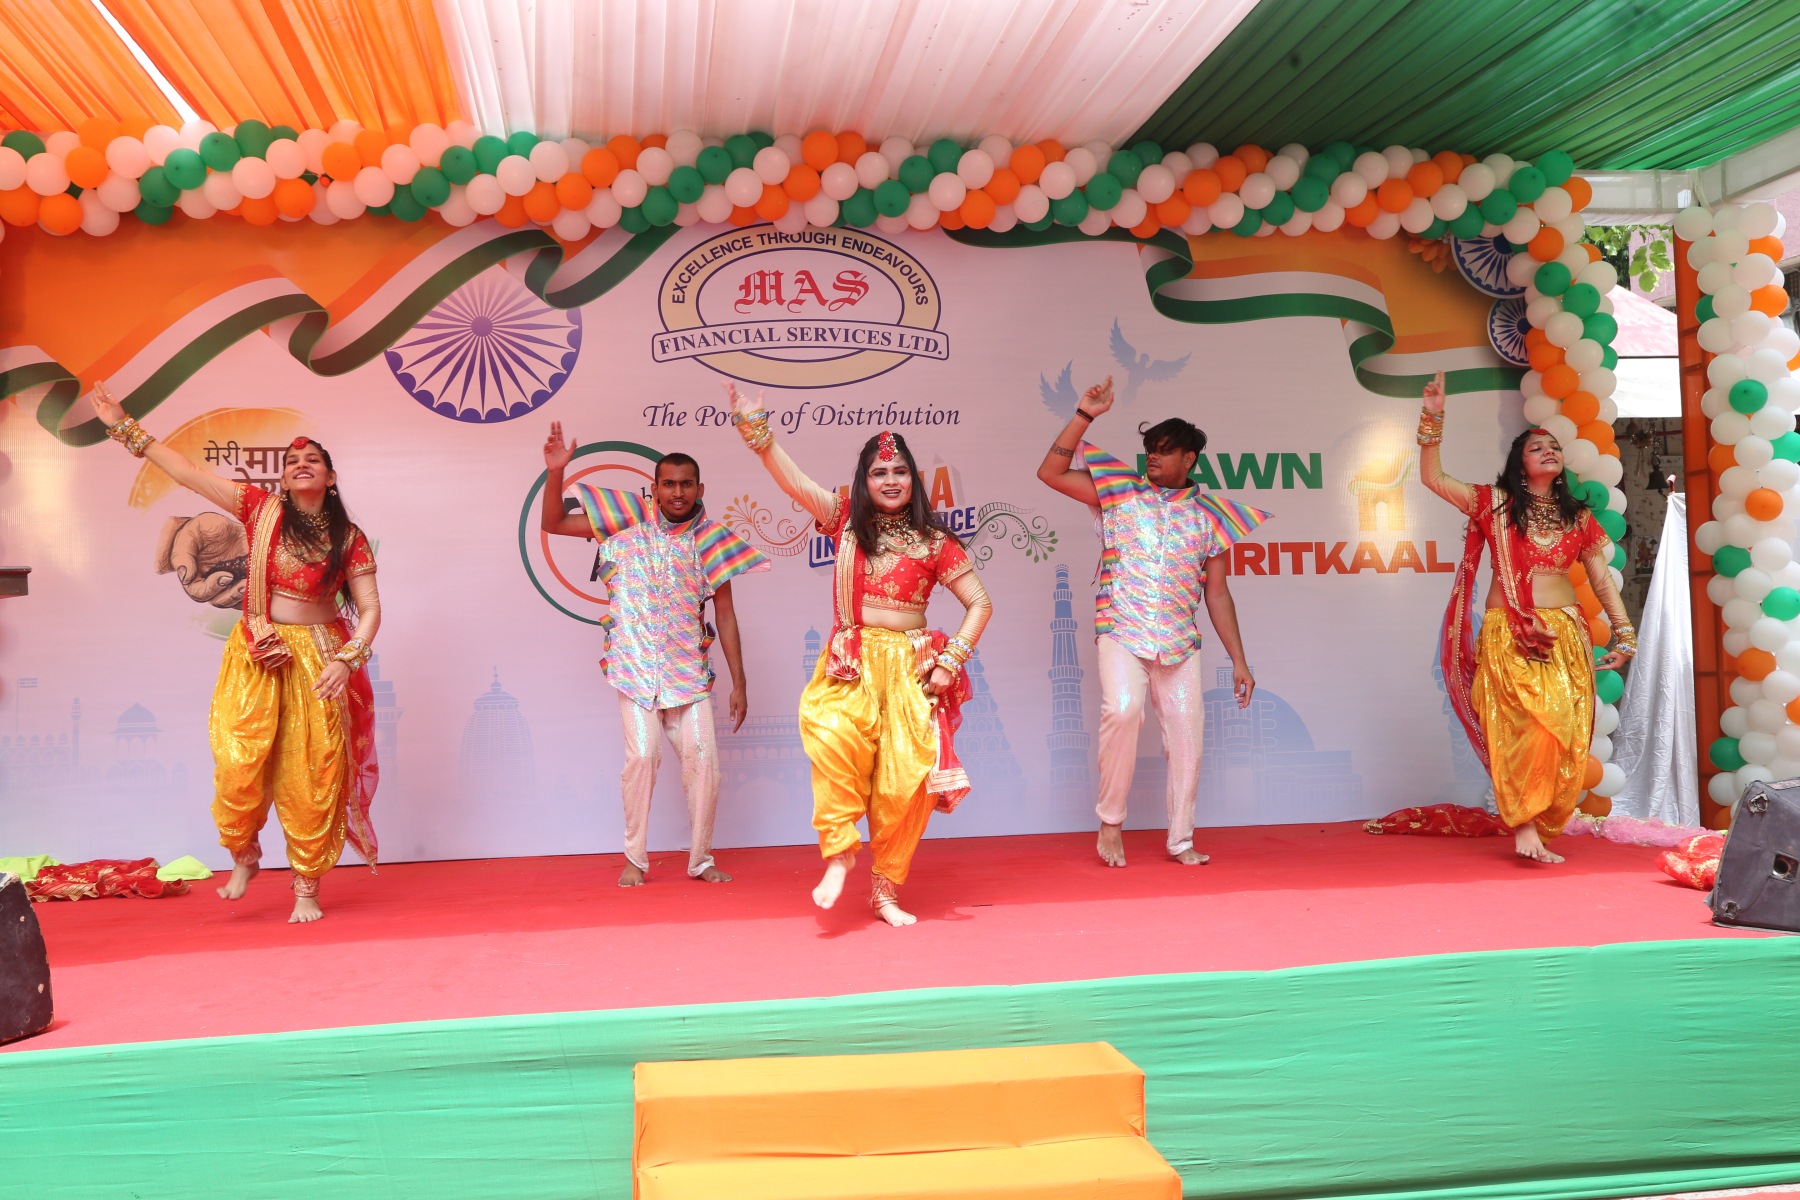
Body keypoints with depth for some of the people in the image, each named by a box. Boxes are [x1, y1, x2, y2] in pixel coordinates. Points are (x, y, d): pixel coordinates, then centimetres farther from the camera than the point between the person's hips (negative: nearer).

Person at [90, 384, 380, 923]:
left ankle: (308, 888, 9)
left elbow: (370, 610, -2)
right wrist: (124, 426, 2)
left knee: (310, 775, -2)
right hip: (256, 658, 1)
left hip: (318, 662, -1)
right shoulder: (261, 509, 3)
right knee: (239, 765, -6)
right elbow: (187, 472, 3)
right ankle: (244, 855, 23)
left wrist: (347, 661, -17)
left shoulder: (349, 538, 1)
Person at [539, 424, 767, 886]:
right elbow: (553, 523, 3)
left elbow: (725, 614, 5)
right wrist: (555, 472, -13)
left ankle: (701, 859, 13)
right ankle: (635, 859, 7)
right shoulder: (629, 524, 1)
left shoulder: (710, 541, 3)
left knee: (703, 758, -3)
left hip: (689, 669, 2)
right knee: (642, 756, -10)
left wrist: (739, 683, 2)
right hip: (637, 667, -1)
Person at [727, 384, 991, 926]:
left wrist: (952, 660, -4)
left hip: (912, 668, 0)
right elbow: (794, 482, -1)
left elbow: (980, 604, 6)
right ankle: (839, 852, -14)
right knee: (834, 738, -29)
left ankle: (885, 890, 9)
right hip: (852, 666, 0)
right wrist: (756, 426, -11)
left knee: (906, 778, -5)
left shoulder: (934, 542, 5)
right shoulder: (847, 521, 9)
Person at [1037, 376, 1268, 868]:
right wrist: (1084, 416, -5)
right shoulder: (1117, 491, 9)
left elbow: (1217, 593, 13)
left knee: (1187, 735, -1)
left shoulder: (1209, 515, 12)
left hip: (1181, 643, 3)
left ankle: (1181, 839, 16)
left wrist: (1239, 661, 9)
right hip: (1121, 634, -2)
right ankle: (1110, 821, -7)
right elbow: (1050, 472, 1)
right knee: (1122, 709, -26)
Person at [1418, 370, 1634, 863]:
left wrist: (1624, 632, 12)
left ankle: (1537, 831, 3)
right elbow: (1432, 477, 0)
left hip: (1565, 636, 3)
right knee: (1532, 724, -17)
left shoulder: (1578, 517, 15)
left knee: (1566, 732, -5)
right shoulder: (1495, 503, 7)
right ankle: (1524, 824, -12)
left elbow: (1602, 580, 18)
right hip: (1509, 634, -3)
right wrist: (1433, 420, -9)